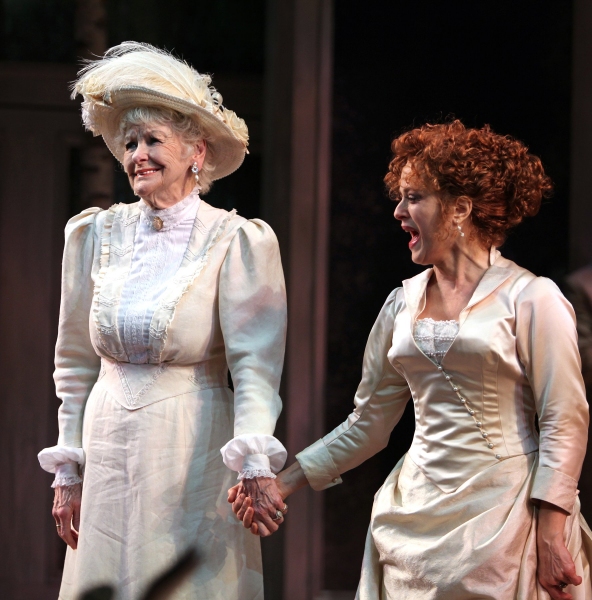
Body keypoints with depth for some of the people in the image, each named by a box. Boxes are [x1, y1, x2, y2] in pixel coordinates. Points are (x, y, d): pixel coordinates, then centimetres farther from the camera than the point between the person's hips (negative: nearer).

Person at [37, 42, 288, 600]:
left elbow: (255, 365, -13)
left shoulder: (235, 241, -6)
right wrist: (68, 472, 10)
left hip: (195, 451, -4)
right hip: (110, 448, 4)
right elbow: (76, 365, 12)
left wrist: (255, 467, -24)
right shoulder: (96, 234, 6)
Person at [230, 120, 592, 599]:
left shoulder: (531, 299, -6)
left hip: (503, 515, -5)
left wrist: (551, 534, -16)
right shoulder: (403, 303, 11)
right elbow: (368, 423, 15)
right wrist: (283, 483, 9)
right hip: (418, 517, 5)